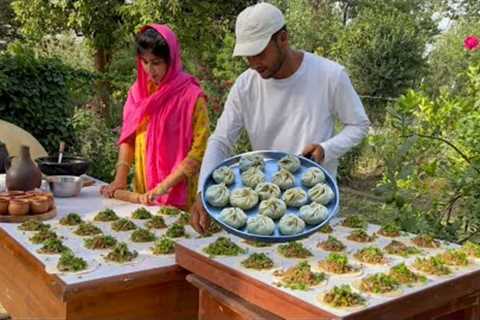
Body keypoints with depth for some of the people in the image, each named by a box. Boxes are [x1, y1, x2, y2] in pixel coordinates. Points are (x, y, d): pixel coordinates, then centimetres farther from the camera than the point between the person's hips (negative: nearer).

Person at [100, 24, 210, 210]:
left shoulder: (191, 95, -13)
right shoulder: (138, 91, 4)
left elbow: (199, 151, -16)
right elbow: (128, 137, 8)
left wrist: (164, 187, -21)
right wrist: (120, 177, -5)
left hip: (177, 197, -5)